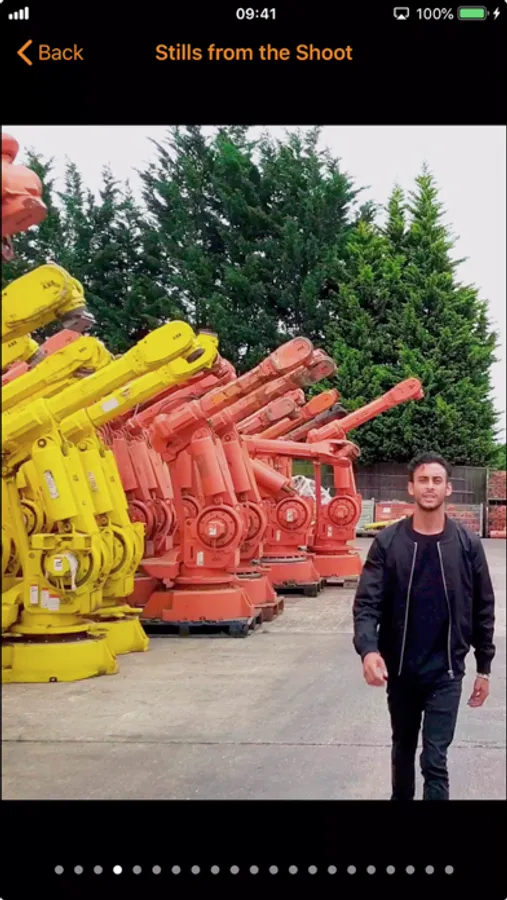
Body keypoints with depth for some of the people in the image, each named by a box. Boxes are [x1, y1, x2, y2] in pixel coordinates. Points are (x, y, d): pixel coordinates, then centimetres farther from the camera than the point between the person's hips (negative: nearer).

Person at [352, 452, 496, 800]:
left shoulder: (467, 544, -4)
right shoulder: (388, 542, -5)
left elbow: (483, 609, 2)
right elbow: (367, 602, -10)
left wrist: (484, 668, 4)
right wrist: (368, 648, -28)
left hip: (446, 671, -1)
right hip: (400, 669, 2)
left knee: (435, 760, -3)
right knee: (403, 748, 19)